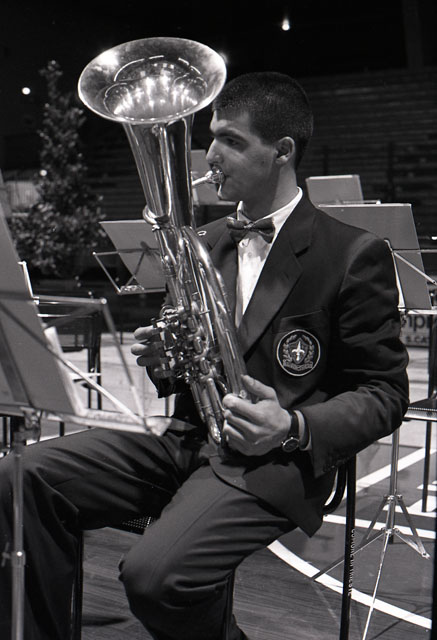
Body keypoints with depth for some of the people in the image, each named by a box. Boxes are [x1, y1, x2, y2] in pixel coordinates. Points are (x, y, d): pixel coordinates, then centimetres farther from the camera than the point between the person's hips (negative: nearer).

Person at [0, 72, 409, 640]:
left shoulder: (354, 253, -4)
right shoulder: (208, 241, 16)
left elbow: (384, 394, -4)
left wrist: (294, 427, -21)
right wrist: (164, 361, 0)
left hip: (271, 464, -6)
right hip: (187, 443, 6)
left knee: (155, 577, -30)